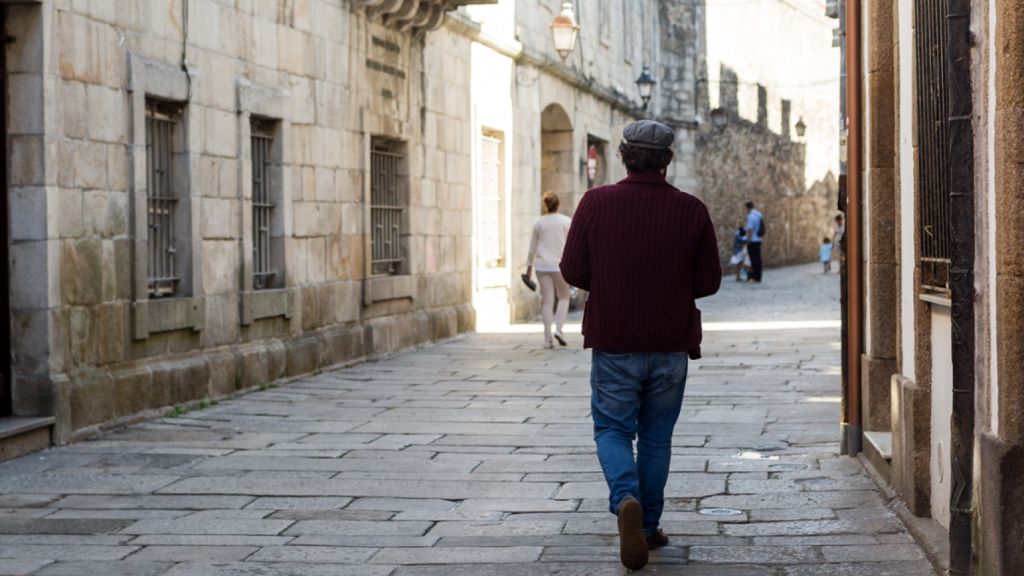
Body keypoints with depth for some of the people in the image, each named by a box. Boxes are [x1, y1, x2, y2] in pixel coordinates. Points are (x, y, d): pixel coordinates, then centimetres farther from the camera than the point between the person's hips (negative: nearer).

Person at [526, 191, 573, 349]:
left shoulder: (539, 223, 4)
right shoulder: (566, 221, -3)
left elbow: (533, 247, 9)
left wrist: (529, 267, 18)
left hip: (542, 265, 2)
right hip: (559, 265, -2)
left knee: (547, 301, 4)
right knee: (564, 298, 15)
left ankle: (547, 338, 0)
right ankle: (558, 329, -4)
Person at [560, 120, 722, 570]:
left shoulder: (595, 203, -7)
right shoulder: (692, 211, -5)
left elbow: (572, 270, -5)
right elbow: (709, 281, -2)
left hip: (613, 344, -1)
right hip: (670, 346, 1)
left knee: (612, 429, 11)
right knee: (656, 436, 14)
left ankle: (626, 499, -16)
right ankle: (648, 527, 21)